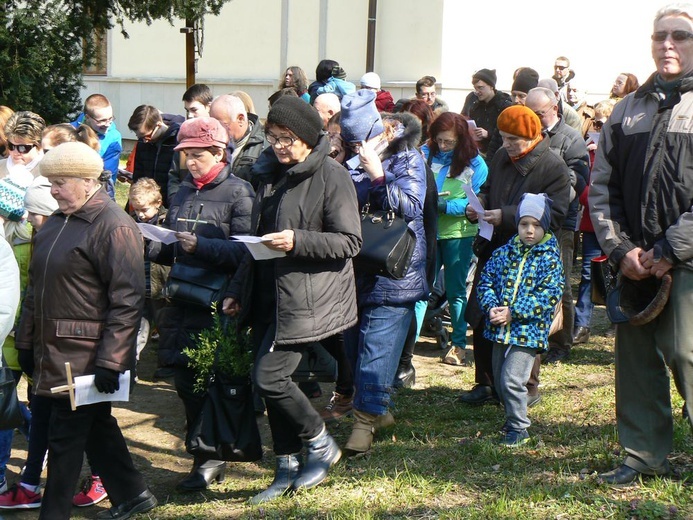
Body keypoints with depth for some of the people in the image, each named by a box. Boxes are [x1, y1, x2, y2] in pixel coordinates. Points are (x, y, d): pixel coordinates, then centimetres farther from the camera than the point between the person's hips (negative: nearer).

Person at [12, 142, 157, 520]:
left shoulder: (114, 227, -15)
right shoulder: (55, 223, 12)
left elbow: (126, 300, -19)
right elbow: (36, 287, 19)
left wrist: (110, 361, -21)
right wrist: (26, 343, 17)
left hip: (85, 357, -9)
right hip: (52, 352, 9)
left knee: (65, 437, -1)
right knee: (96, 426, 18)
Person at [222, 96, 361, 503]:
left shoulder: (331, 176, -10)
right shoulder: (273, 174, 14)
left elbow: (350, 242, -13)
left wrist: (297, 240, -24)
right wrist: (240, 290, 17)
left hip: (307, 297, -8)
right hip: (269, 296, 8)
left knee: (270, 376, -14)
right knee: (272, 380, 8)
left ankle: (322, 445, 7)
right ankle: (288, 468, 21)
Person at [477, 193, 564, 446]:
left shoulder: (549, 258, -6)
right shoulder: (504, 252, 7)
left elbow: (549, 295, -13)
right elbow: (485, 281, 7)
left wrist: (513, 312, -18)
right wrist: (491, 307, -12)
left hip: (527, 331, -5)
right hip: (500, 329, 5)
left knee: (512, 380, -12)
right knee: (499, 381, 14)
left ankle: (519, 428, 3)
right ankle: (512, 418, 34)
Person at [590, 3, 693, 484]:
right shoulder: (628, 110, 14)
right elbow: (602, 187, 13)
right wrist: (621, 249, -1)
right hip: (635, 262, 5)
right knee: (635, 357, 9)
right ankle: (644, 455, 19)